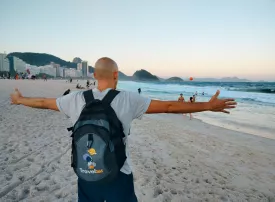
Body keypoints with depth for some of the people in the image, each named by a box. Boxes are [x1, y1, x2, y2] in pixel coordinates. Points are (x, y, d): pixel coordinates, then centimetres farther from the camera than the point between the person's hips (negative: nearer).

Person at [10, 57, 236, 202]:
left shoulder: (77, 99, -7)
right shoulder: (128, 99, -16)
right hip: (118, 177, -2)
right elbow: (169, 107, -15)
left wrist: (19, 99, 30)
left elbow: (42, 102, 9)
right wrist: (208, 106, -7)